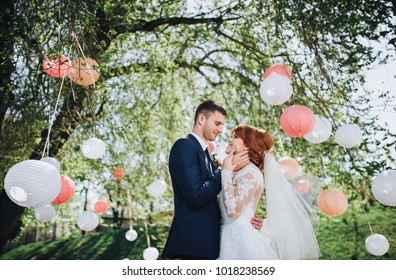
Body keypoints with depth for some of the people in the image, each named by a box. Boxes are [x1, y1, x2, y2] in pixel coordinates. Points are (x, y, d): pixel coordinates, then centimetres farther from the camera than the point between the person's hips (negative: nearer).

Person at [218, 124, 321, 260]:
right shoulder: (239, 172, 14)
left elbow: (233, 210, -23)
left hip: (243, 239, -8)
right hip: (232, 239, 8)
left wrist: (226, 172, -16)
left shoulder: (250, 173, -13)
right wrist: (226, 172, 9)